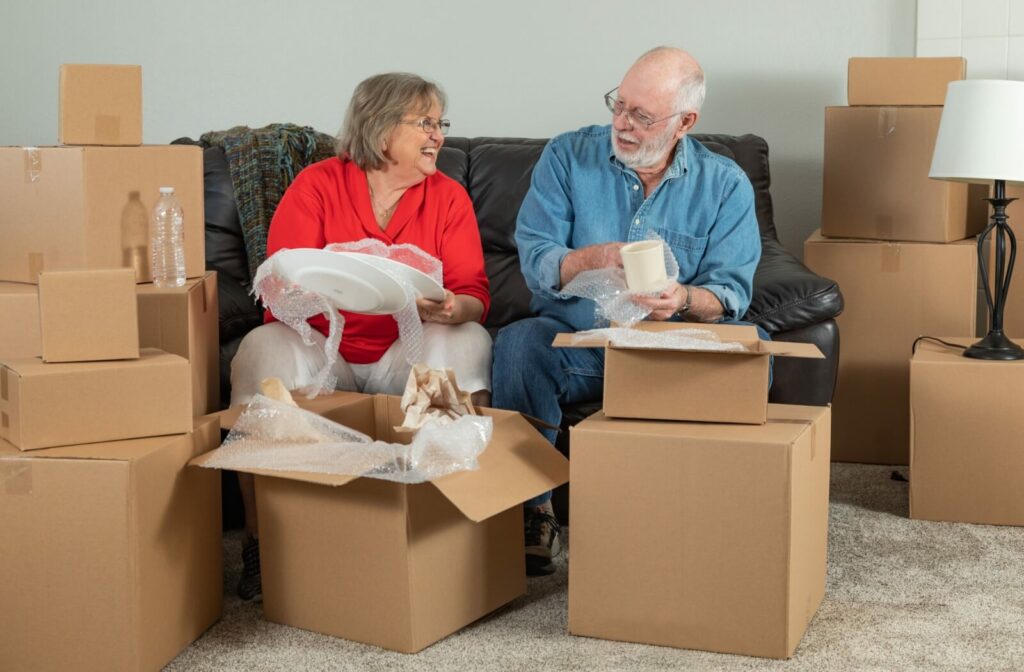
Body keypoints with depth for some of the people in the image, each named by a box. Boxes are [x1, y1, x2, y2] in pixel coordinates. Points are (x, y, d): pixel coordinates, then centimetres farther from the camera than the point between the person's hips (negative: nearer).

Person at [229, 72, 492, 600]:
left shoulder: (448, 196, 5)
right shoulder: (316, 186, -1)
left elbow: (474, 295, -3)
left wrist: (450, 308, -28)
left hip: (406, 356, 2)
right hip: (321, 348, -1)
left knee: (467, 341, -27)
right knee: (264, 347, -30)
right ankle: (260, 543, -21)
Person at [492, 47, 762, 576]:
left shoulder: (725, 186, 2)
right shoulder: (566, 157, 3)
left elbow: (731, 293, -5)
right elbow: (535, 262, -6)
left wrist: (684, 299, -28)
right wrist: (595, 259, -26)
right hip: (575, 336, 0)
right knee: (518, 344, -32)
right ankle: (530, 508, -19)